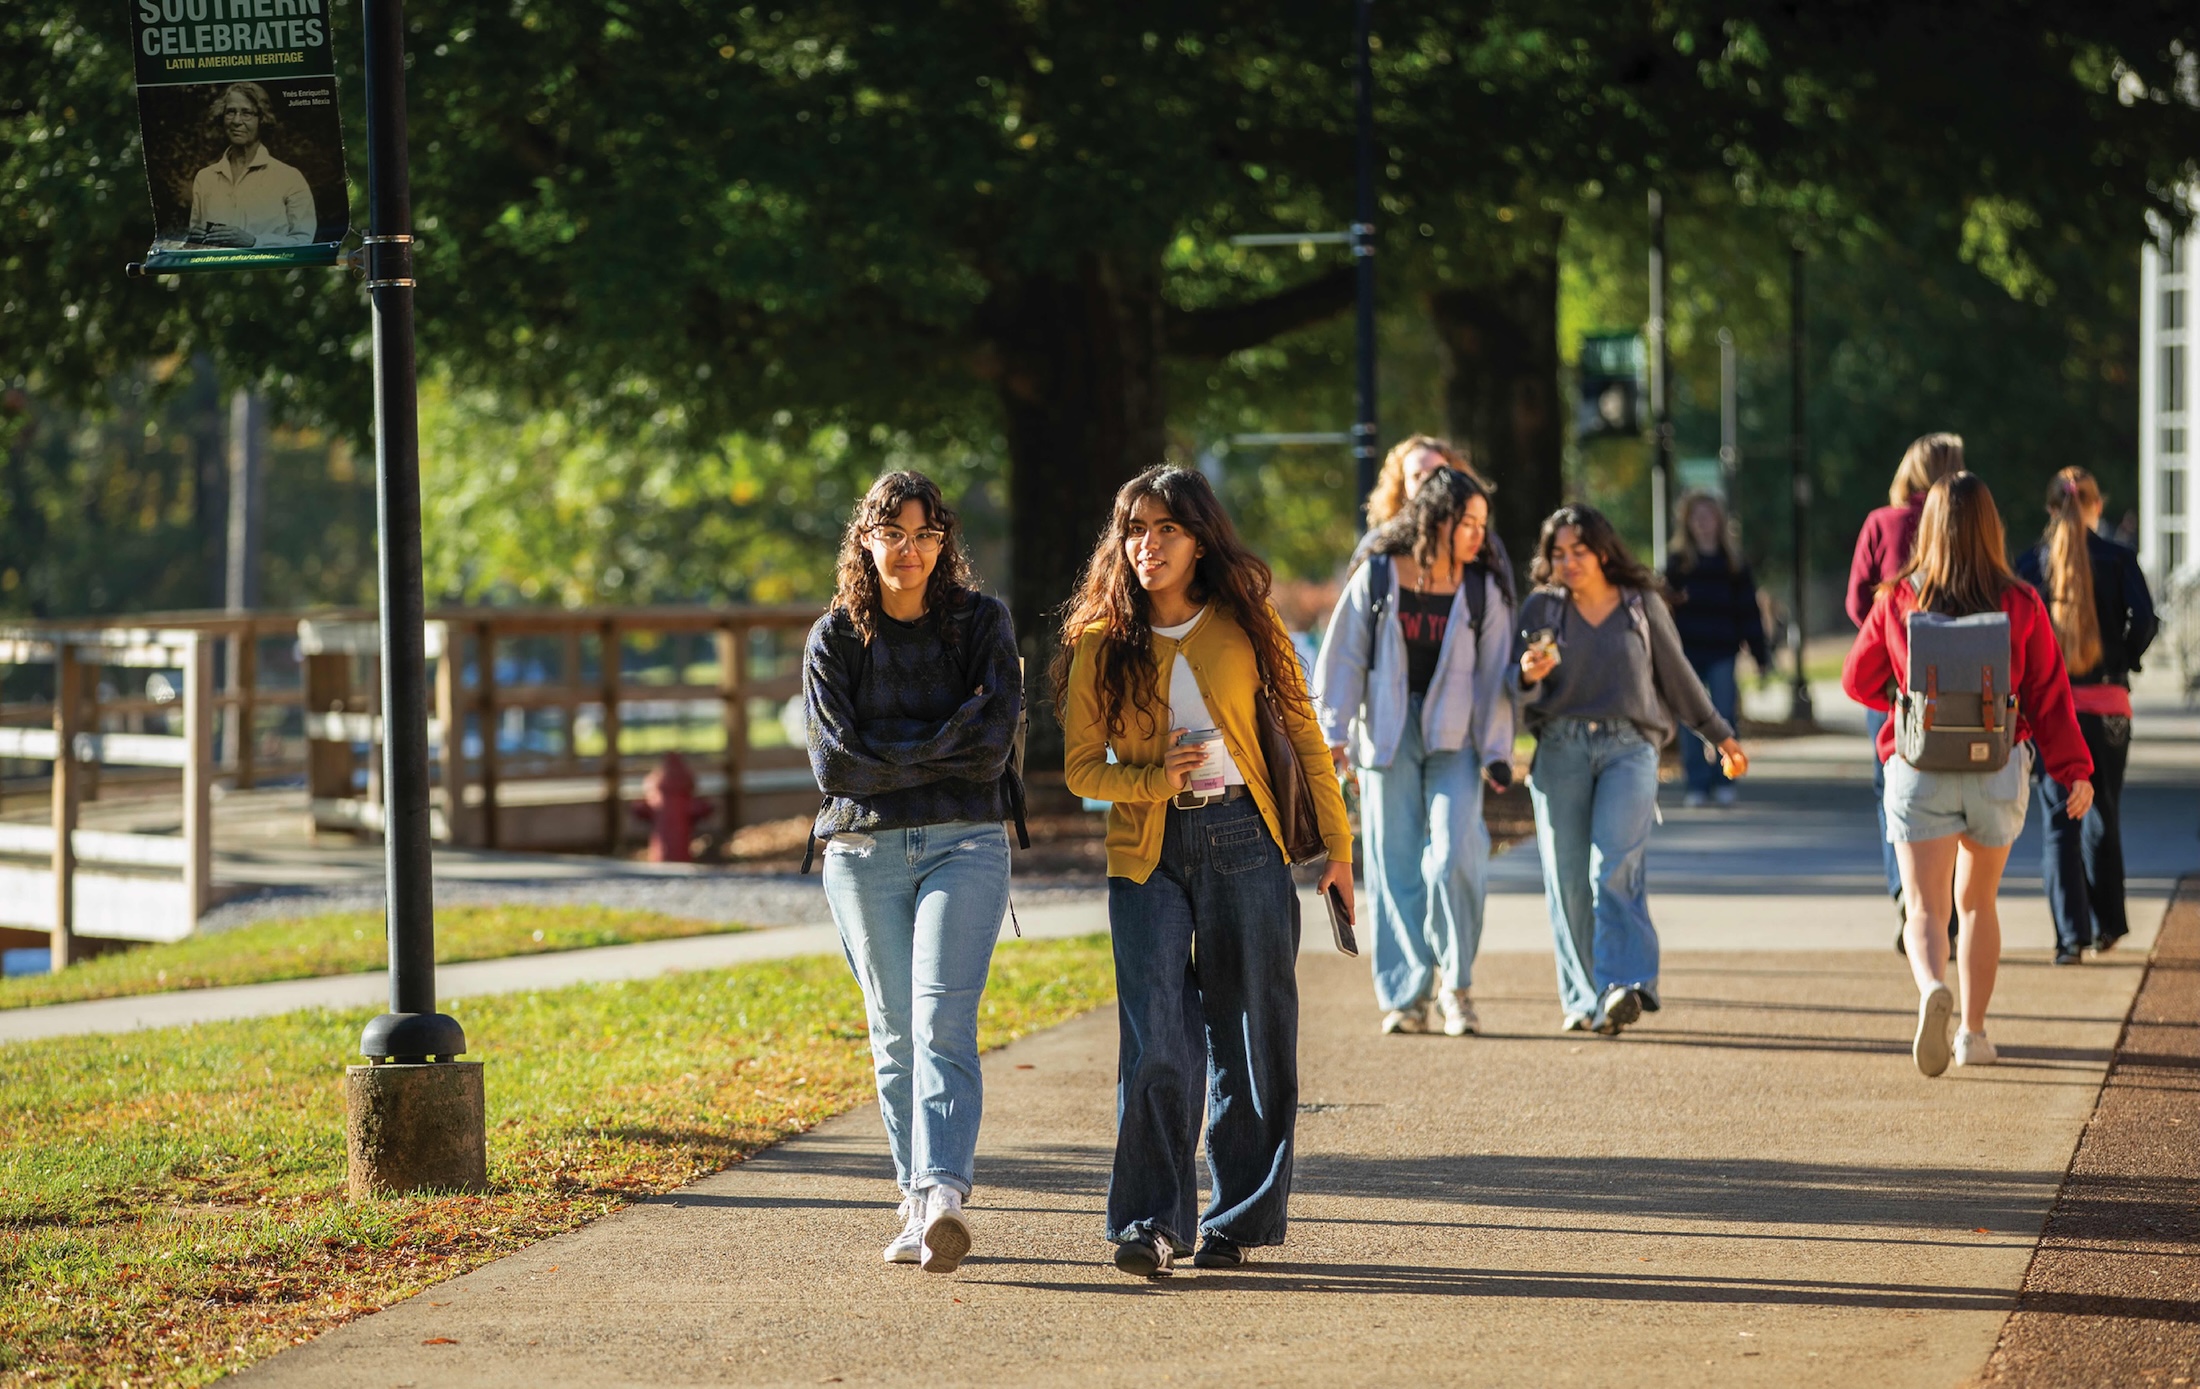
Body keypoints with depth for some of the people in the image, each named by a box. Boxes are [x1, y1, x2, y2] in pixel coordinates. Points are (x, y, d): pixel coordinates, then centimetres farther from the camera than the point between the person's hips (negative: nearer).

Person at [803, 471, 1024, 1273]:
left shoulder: (981, 623, 5)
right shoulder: (835, 637, 6)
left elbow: (992, 743, -6)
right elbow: (835, 761, -5)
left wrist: (891, 753, -8)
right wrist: (943, 746, -7)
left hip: (964, 844, -2)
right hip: (864, 851, 2)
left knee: (943, 1023, -16)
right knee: (895, 1035, 4)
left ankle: (943, 1194, -29)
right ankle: (918, 1206, 11)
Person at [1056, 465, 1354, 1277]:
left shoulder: (1244, 624, 2)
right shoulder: (1101, 644, 3)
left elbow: (1302, 732, 7)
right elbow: (1081, 767, 5)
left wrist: (1336, 844, 5)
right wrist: (1155, 781, -13)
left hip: (1244, 841, 0)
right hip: (1147, 853, 0)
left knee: (1250, 1037, 3)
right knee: (1156, 1038, -12)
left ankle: (1240, 1222, 14)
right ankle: (1149, 1224, -8)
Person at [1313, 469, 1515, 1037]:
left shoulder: (1483, 591, 2)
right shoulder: (1375, 579, -1)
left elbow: (1493, 675, 3)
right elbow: (1343, 658, 2)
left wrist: (1497, 751, -3)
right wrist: (1333, 733, -5)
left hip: (1454, 739, 0)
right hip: (1387, 736, 0)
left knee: (1454, 857, -15)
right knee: (1396, 868, 1)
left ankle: (1455, 982, 1)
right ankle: (1403, 997, 7)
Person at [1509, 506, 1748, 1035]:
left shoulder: (1642, 604, 9)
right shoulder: (1541, 608, 10)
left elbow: (1677, 675, 20)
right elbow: (1518, 690, 6)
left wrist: (1719, 734, 26)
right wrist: (1527, 675, -17)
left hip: (1628, 747, -2)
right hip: (1561, 748, 2)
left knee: (1614, 866, -18)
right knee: (1567, 879, -2)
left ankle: (1624, 986, -26)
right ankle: (1584, 997, 6)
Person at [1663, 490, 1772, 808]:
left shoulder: (1734, 564, 9)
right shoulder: (1677, 562, 9)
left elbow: (1749, 612, 8)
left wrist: (1761, 656, 5)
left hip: (1722, 653, 0)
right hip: (1687, 653, 0)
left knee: (1724, 720, -1)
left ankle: (1723, 782, 7)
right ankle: (1696, 785, 4)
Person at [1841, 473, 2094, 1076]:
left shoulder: (1898, 601, -4)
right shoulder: (2021, 605, -4)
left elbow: (1858, 681, 8)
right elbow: (2049, 694, -5)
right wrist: (2074, 772, -2)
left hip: (1919, 769, -1)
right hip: (1998, 770, 1)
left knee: (1924, 911, -4)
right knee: (1978, 902, 20)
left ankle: (1932, 989, -34)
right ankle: (1973, 1033, 20)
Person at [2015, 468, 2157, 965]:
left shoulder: (2030, 563, 1)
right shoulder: (2118, 559, -2)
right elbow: (2145, 619, -11)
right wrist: (2123, 662, 5)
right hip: (2107, 705, 0)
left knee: (2059, 820, 0)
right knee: (2104, 816, 16)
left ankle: (2071, 933, -11)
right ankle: (2107, 924, 24)